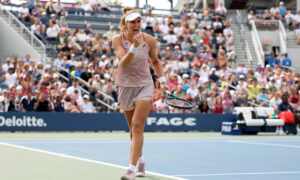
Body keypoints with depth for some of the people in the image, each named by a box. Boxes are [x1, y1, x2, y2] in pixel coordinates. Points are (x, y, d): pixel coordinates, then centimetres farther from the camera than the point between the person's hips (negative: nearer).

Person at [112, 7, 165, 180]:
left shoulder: (149, 40, -6)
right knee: (134, 129, 12)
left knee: (137, 126, -14)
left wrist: (162, 79, 3)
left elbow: (155, 61, 12)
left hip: (145, 86, -1)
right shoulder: (118, 40, -10)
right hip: (126, 86, 1)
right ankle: (141, 161, 35)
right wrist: (134, 47, -37)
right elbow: (124, 63, -24)